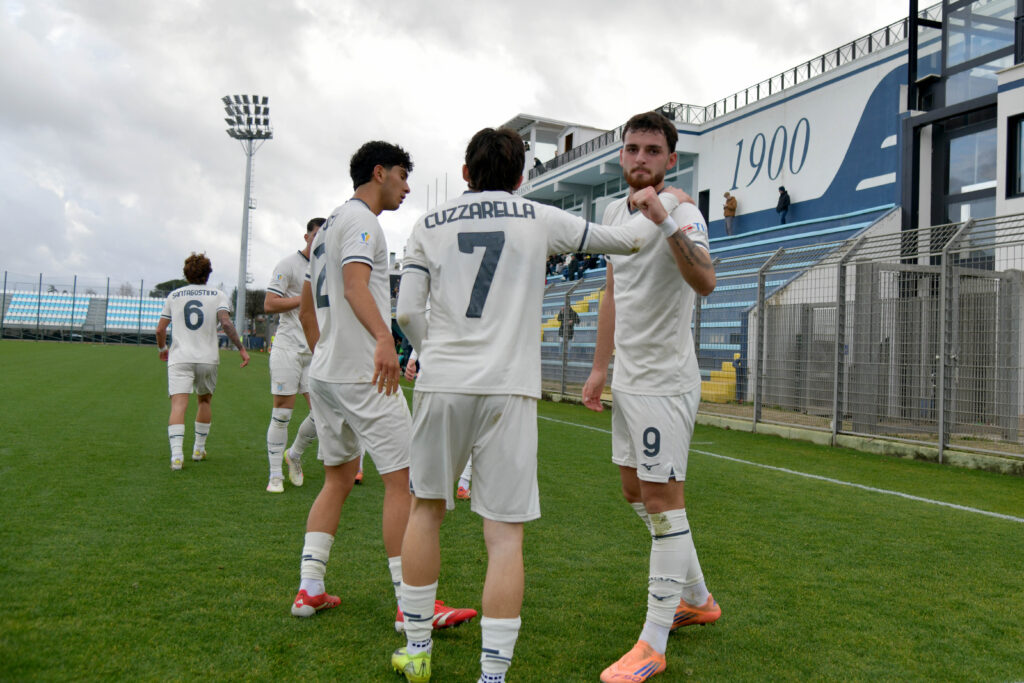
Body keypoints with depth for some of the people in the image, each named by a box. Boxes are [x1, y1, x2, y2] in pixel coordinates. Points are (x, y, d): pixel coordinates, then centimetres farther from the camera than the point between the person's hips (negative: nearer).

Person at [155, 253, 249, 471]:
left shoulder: (174, 296, 11)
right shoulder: (217, 295, 5)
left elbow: (160, 330, 12)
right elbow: (226, 323, -11)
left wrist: (163, 349, 30)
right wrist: (241, 348, -7)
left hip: (179, 358, 0)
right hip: (207, 358, 0)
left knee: (179, 404, -10)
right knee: (204, 401, 21)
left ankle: (176, 455, -27)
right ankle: (199, 449, 28)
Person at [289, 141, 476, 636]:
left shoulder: (328, 227, 22)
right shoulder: (361, 220, -7)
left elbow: (306, 308, 26)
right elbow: (356, 284, -25)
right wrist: (383, 338, -39)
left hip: (323, 372, 10)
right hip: (361, 373, -10)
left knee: (338, 478, 16)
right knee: (401, 479, -6)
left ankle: (309, 589, 16)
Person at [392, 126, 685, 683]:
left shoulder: (429, 224, 11)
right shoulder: (540, 219, 7)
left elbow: (407, 311, 4)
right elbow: (629, 240, 12)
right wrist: (668, 202, 31)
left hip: (442, 382, 2)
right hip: (508, 387, -2)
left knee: (426, 508, 18)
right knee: (505, 535, 2)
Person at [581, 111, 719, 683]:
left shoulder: (682, 213, -15)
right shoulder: (615, 212, 10)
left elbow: (705, 281, -36)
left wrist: (667, 222, -48)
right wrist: (600, 367, 20)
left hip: (665, 382, -9)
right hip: (627, 378, 9)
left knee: (663, 500, -4)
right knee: (636, 492, 17)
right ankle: (697, 599, 35)